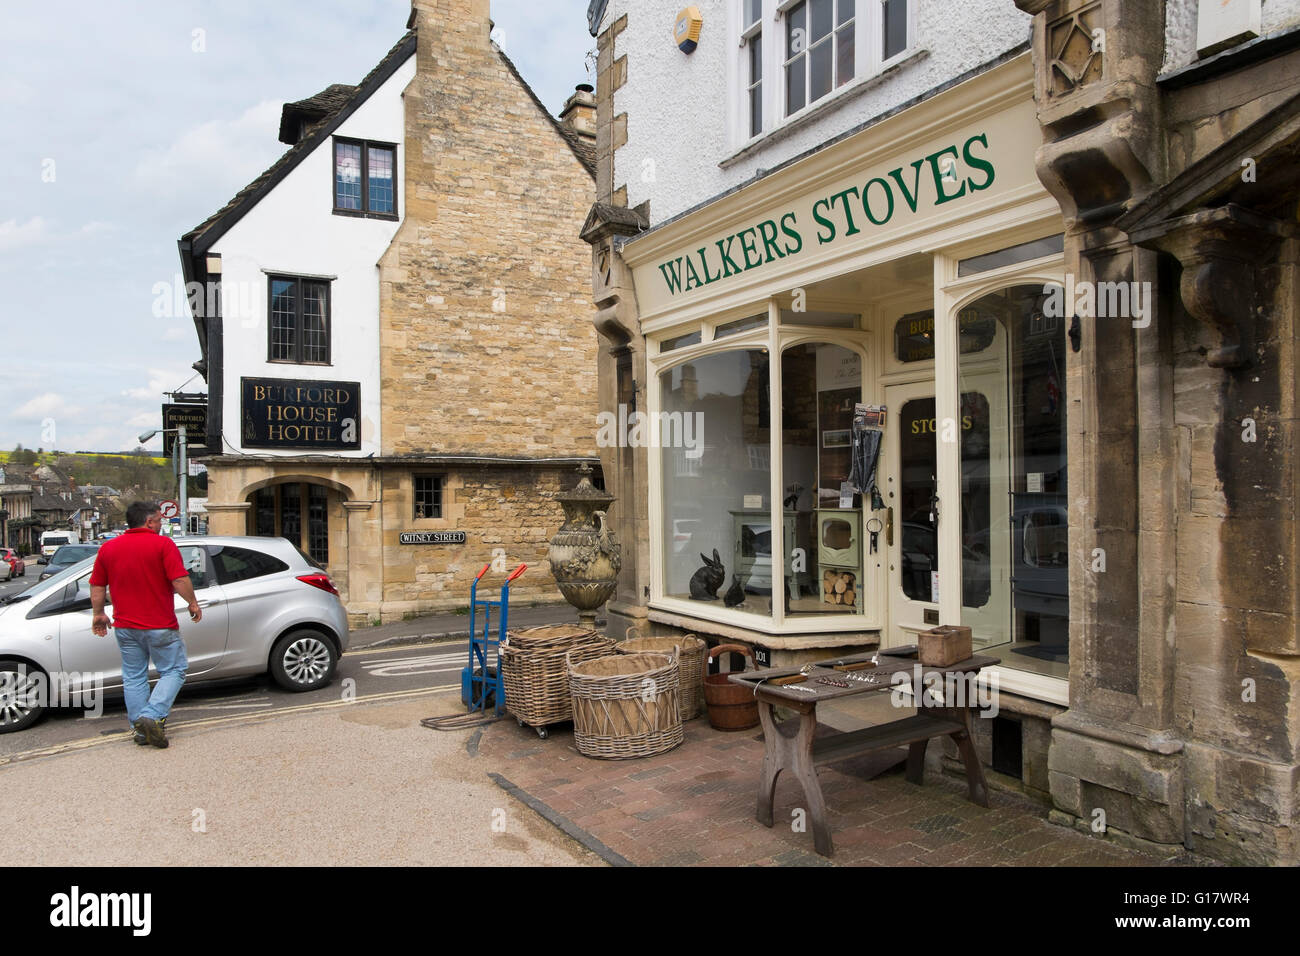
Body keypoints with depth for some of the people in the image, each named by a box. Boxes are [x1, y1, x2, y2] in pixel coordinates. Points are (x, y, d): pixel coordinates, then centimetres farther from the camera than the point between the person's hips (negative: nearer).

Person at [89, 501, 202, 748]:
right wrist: (193, 603, -3)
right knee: (173, 671, 6)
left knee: (134, 677, 14)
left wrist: (98, 614, 24)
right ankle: (152, 716, -10)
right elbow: (180, 580, -17)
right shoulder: (163, 544, -11)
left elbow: (97, 586, 12)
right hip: (160, 626, -5)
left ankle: (141, 729, 17)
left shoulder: (108, 548, 7)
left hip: (125, 626, 5)